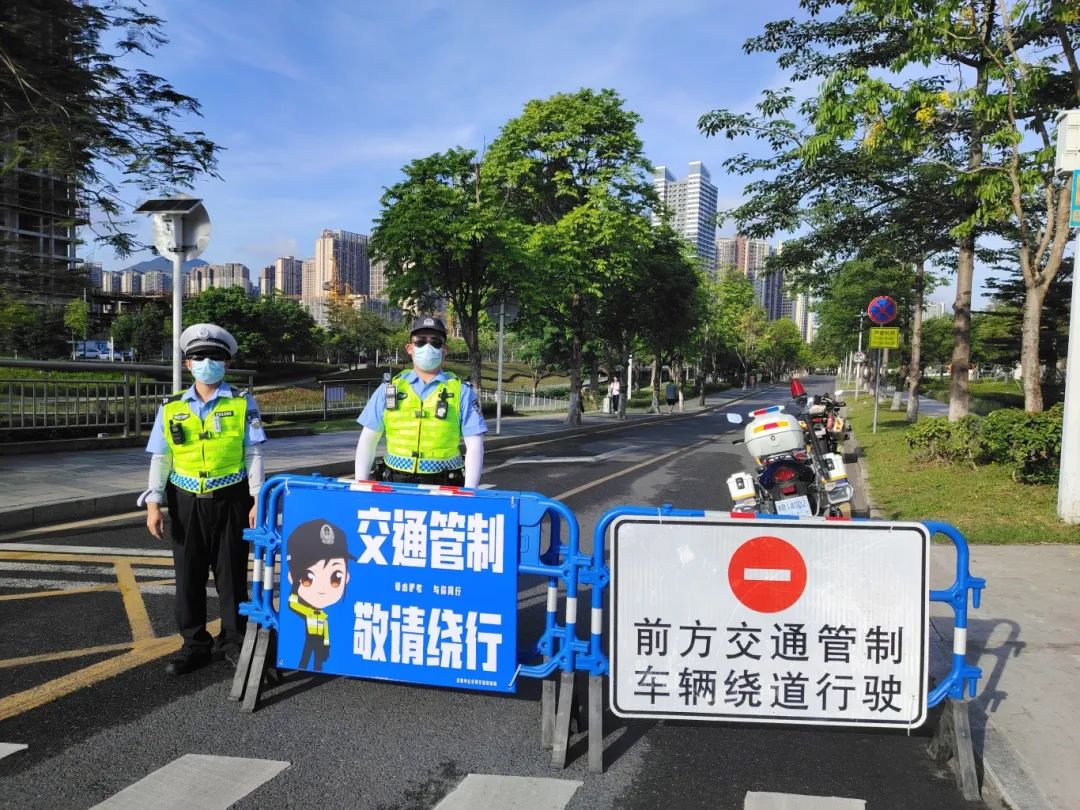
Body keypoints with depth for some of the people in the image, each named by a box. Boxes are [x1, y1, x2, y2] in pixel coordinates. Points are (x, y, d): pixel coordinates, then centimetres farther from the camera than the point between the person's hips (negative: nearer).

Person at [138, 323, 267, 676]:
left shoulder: (242, 404, -1)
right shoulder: (171, 408, 5)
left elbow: (253, 454, -2)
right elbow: (160, 459, 7)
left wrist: (257, 500, -7)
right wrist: (153, 504, -1)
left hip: (230, 501, -2)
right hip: (186, 502, 2)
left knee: (231, 574, 6)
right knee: (188, 576, 9)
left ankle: (232, 641, 22)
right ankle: (194, 644, 25)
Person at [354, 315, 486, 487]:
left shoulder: (461, 392, 5)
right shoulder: (389, 389, 10)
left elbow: (474, 445, 1)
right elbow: (368, 440, 14)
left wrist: (469, 493, -9)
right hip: (395, 486, 1)